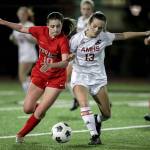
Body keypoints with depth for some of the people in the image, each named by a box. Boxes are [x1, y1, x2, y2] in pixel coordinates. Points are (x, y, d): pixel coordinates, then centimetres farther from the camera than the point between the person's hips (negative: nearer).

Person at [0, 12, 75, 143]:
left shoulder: (63, 40, -23)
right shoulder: (41, 31, -12)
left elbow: (65, 63, -35)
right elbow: (22, 29, 3)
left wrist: (50, 65, -52)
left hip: (56, 79, -4)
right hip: (39, 75, 4)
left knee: (39, 113, -5)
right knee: (27, 109, 2)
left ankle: (21, 135, 17)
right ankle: (41, 107, 37)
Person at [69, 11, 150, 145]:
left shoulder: (104, 37, -6)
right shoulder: (77, 38, -13)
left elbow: (124, 35, 6)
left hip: (98, 78, 3)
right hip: (80, 77, -3)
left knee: (107, 114, 3)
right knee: (84, 104, -30)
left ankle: (97, 121, 39)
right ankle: (94, 135, -22)